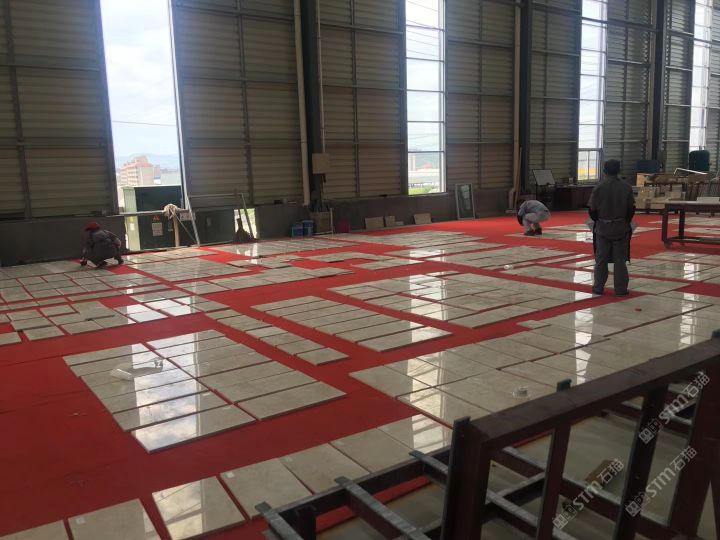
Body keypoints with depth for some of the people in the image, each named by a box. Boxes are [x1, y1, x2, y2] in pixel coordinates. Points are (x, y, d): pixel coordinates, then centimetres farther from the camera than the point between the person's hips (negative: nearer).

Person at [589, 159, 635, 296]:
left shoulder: (599, 187, -9)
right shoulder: (626, 187, -6)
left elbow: (592, 209, -5)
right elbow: (631, 208, -2)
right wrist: (625, 222, 15)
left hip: (602, 227, 0)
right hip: (621, 228, 0)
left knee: (601, 259, 10)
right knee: (620, 259, 7)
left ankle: (598, 287, 15)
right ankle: (620, 289, 10)